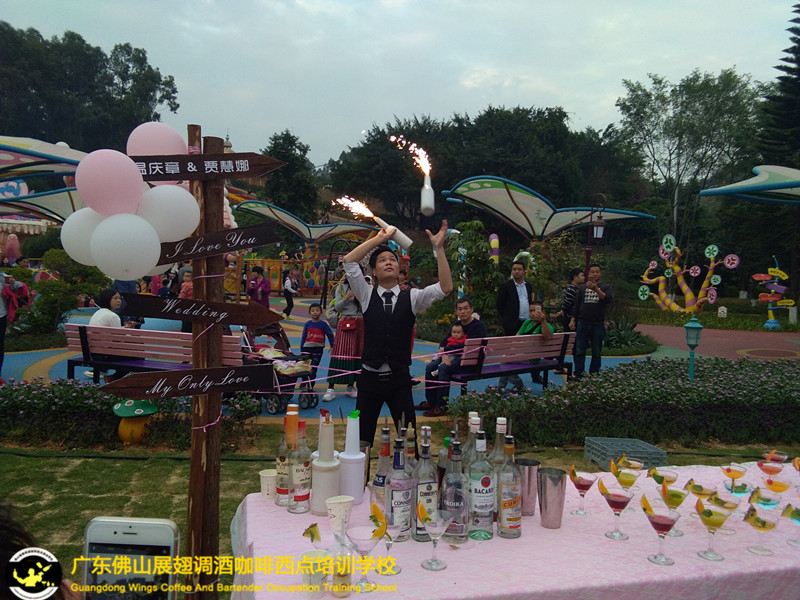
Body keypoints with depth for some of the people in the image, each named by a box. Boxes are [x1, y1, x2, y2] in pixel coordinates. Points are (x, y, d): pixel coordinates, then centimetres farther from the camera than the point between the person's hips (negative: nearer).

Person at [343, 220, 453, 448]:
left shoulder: (411, 298, 2)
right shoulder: (367, 296, 3)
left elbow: (446, 288, -12)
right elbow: (348, 262, -8)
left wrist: (439, 248, -19)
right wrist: (379, 238, -9)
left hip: (400, 379, 0)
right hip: (370, 378, 0)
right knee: (362, 438, 9)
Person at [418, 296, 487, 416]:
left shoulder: (478, 326, -11)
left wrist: (445, 349, -15)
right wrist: (444, 355, -15)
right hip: (455, 357, 8)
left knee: (443, 368, -29)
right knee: (430, 367, -5)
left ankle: (442, 407, -24)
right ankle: (431, 402, 4)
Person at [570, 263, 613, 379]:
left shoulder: (605, 287, 4)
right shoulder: (582, 288, 11)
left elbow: (608, 299, -15)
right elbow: (576, 305, 13)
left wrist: (596, 289, -26)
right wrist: (573, 320, 6)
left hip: (598, 325, -1)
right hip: (583, 323, 2)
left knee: (596, 353, 5)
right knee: (579, 351, 2)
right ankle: (578, 375, 6)